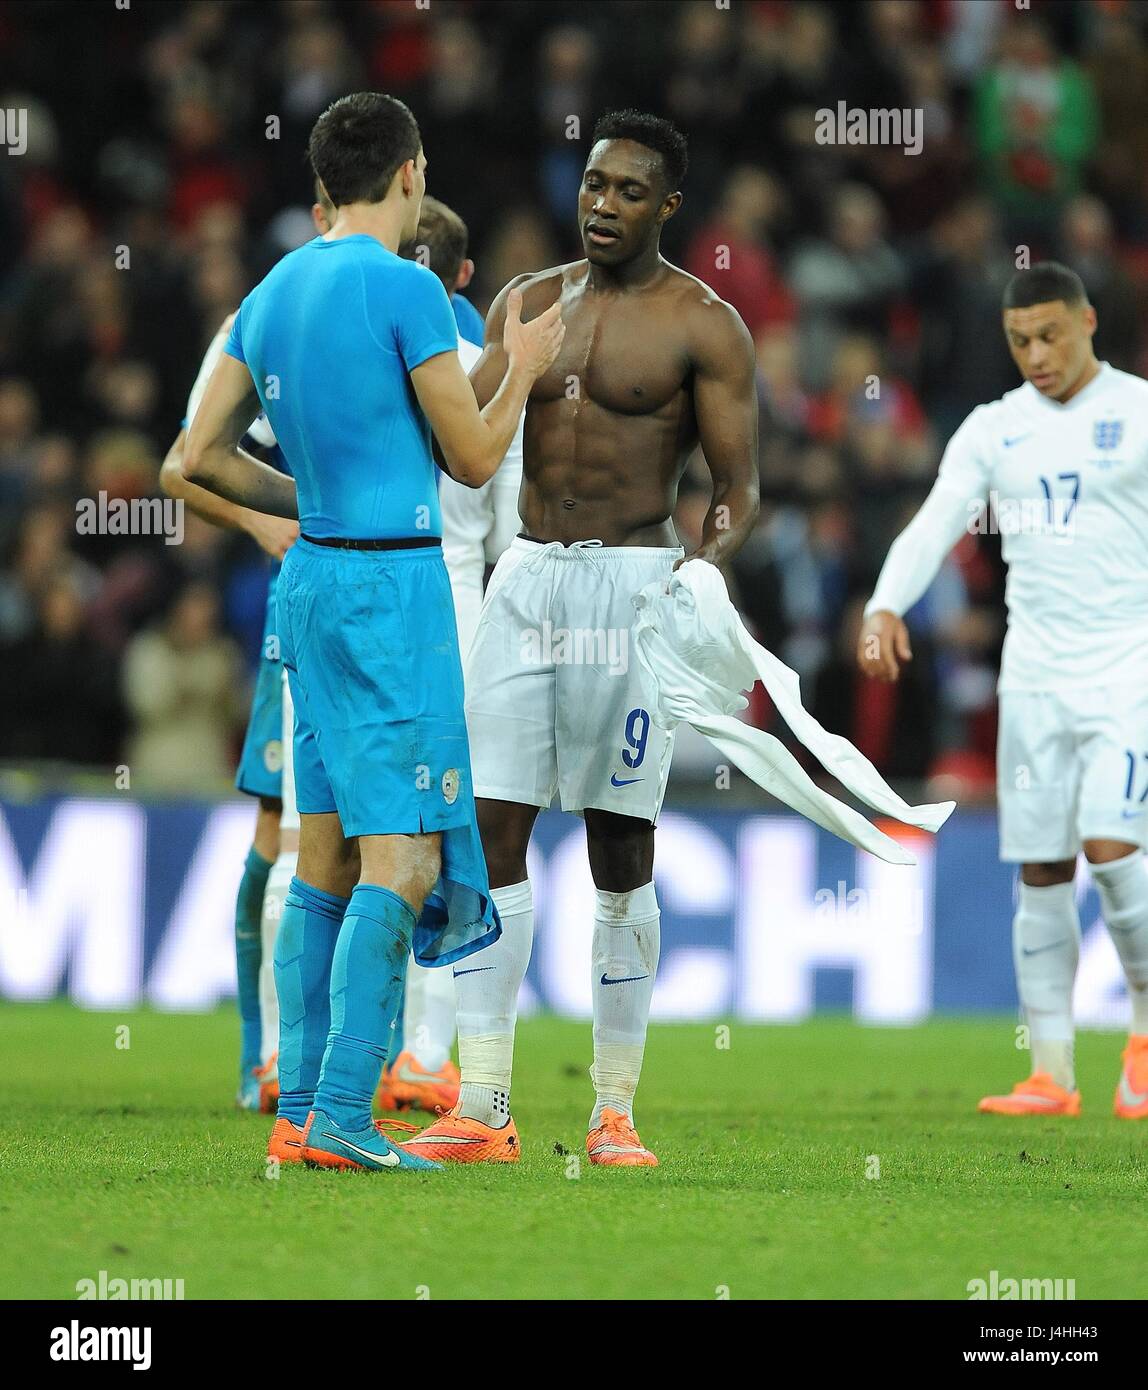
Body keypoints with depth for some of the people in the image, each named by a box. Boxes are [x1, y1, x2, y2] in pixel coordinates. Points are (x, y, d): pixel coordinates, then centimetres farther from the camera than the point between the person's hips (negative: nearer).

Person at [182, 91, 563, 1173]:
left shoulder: (271, 294, 11)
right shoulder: (404, 290, -12)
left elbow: (203, 457, 13)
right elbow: (473, 459, -8)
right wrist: (521, 368, 9)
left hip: (311, 577, 8)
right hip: (394, 589, -8)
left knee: (326, 857, 11)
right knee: (401, 859, -8)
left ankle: (296, 1109, 10)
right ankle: (343, 1112, -15)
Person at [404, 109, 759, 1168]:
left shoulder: (703, 326, -2)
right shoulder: (529, 302, 12)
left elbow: (740, 488, -5)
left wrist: (709, 562, -23)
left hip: (632, 582, -4)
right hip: (525, 576, 4)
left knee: (622, 845, 0)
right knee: (491, 832, -2)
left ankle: (615, 1111, 7)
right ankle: (483, 1111, 0)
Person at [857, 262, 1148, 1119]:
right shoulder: (993, 431, 9)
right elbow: (934, 525, -1)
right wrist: (886, 609, -18)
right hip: (1034, 676, 4)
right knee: (1041, 871, 3)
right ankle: (1052, 1075, 8)